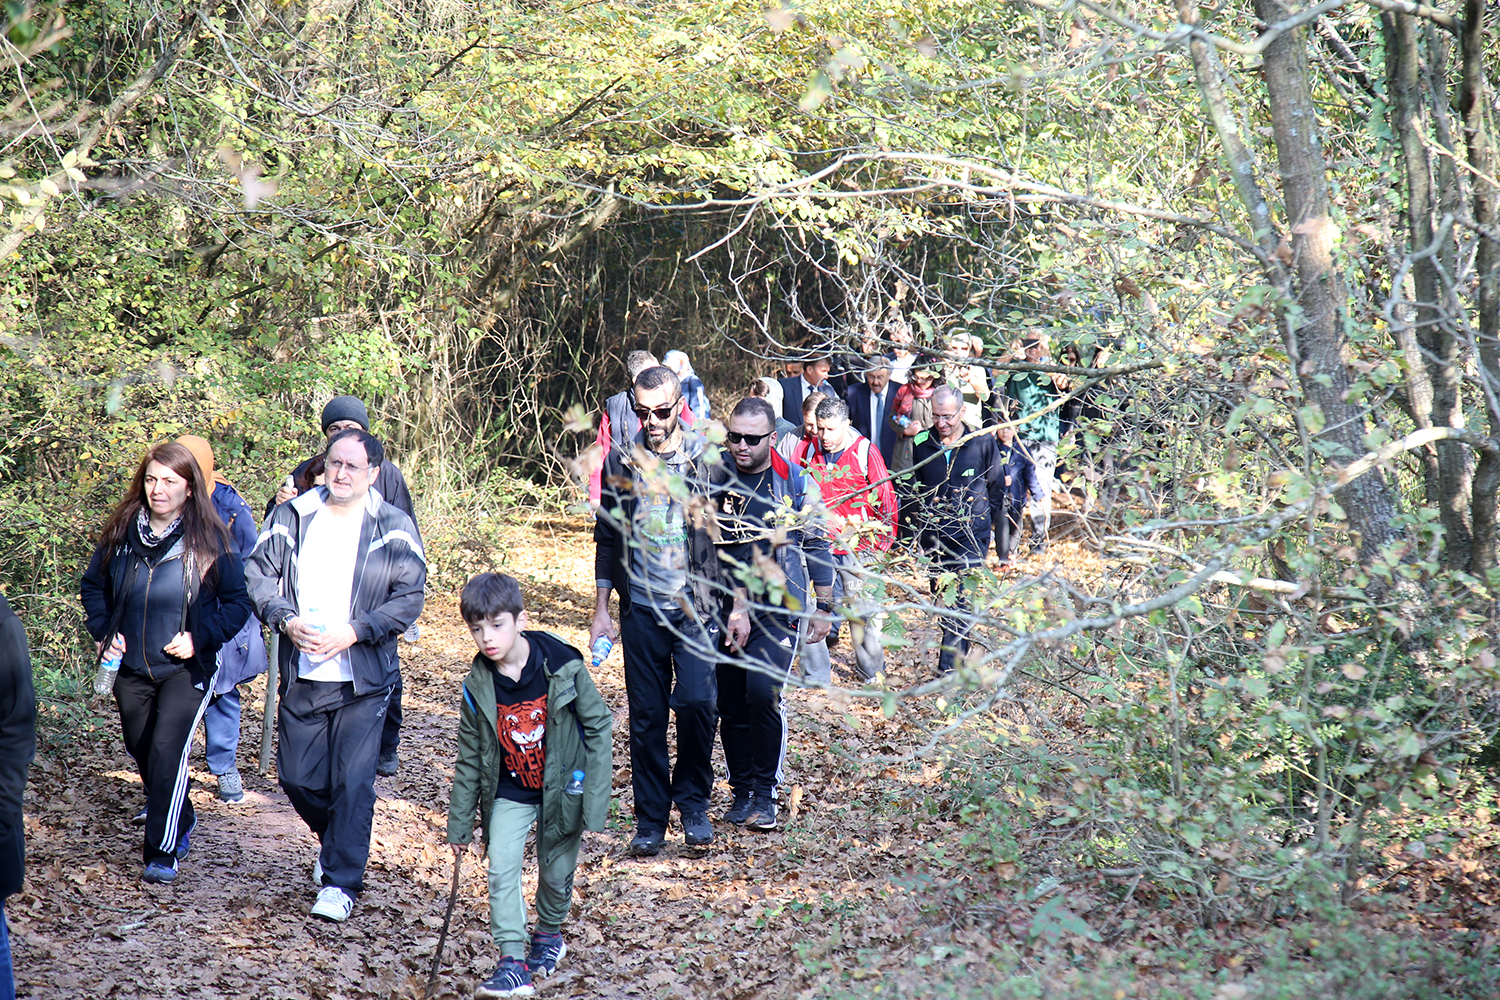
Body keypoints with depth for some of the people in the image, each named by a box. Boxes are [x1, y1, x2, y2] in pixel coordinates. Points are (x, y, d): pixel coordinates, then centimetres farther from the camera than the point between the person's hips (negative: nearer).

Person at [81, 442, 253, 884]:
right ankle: (182, 822, 39)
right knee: (141, 752, 15)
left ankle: (162, 852, -11)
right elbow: (93, 585, 15)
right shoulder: (120, 533, 1)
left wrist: (200, 637, -15)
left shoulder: (210, 540, -9)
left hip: (187, 669, -5)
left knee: (167, 751, -17)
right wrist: (104, 631, 1)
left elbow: (238, 602, -4)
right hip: (132, 667, 5)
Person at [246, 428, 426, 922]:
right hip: (301, 677, 3)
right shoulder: (290, 518, 6)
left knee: (353, 783, -5)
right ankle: (337, 842, 38)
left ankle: (340, 882, 6)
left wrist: (353, 632, -17)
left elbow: (409, 598, -7)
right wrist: (286, 620, -12)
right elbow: (259, 574, 5)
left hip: (363, 681, -3)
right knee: (297, 778, 9)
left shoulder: (394, 529, -3)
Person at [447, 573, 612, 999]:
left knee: (556, 870, 12)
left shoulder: (562, 667, -18)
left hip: (562, 788, -1)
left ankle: (549, 933, 41)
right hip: (510, 794, 1)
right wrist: (459, 823, 4)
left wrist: (596, 791, -9)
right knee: (501, 869, -15)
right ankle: (512, 962, -14)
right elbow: (469, 758, 0)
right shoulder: (478, 687, -10)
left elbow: (599, 724, -7)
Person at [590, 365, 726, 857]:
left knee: (697, 702, -14)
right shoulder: (621, 462, 5)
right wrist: (601, 609, 10)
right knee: (646, 716, 4)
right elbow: (607, 539, 12)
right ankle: (650, 820, 15)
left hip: (696, 605, -2)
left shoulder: (706, 457, -1)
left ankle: (693, 801, 8)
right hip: (641, 608, 2)